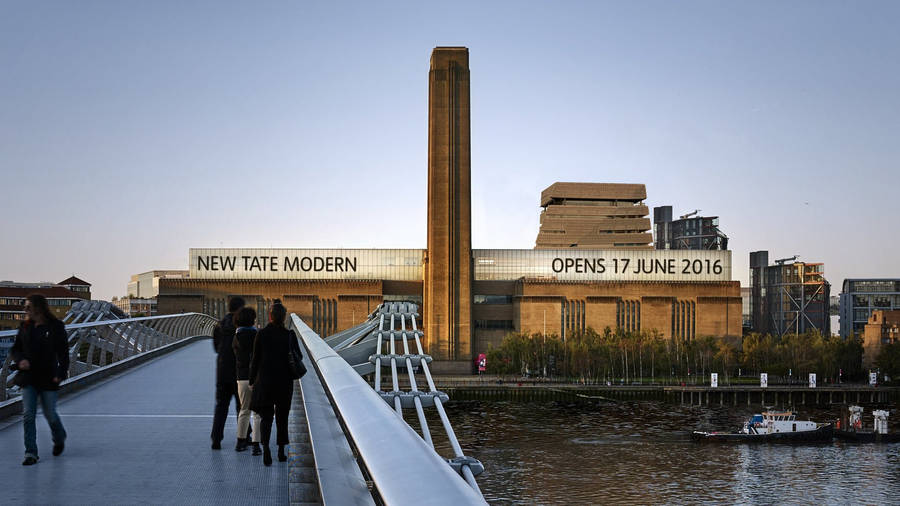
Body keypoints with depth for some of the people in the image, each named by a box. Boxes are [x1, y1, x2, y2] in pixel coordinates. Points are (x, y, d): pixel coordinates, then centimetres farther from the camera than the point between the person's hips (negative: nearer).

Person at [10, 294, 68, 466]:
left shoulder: (55, 327, -7)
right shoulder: (25, 327, 5)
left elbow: (63, 352, -6)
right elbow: (15, 349, 11)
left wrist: (61, 373, -17)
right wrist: (19, 360, -12)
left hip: (47, 378, -3)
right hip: (29, 378, 3)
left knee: (50, 413, 5)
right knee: (28, 415, -4)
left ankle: (59, 439, 34)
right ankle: (30, 453, 1)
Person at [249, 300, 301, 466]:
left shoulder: (261, 334, -8)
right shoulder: (289, 335, -6)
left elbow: (255, 359, -4)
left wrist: (252, 380, 7)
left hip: (265, 380, -1)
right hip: (285, 382, 1)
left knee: (266, 417, 4)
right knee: (282, 416, 16)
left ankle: (265, 447, -19)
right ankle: (281, 451, 21)